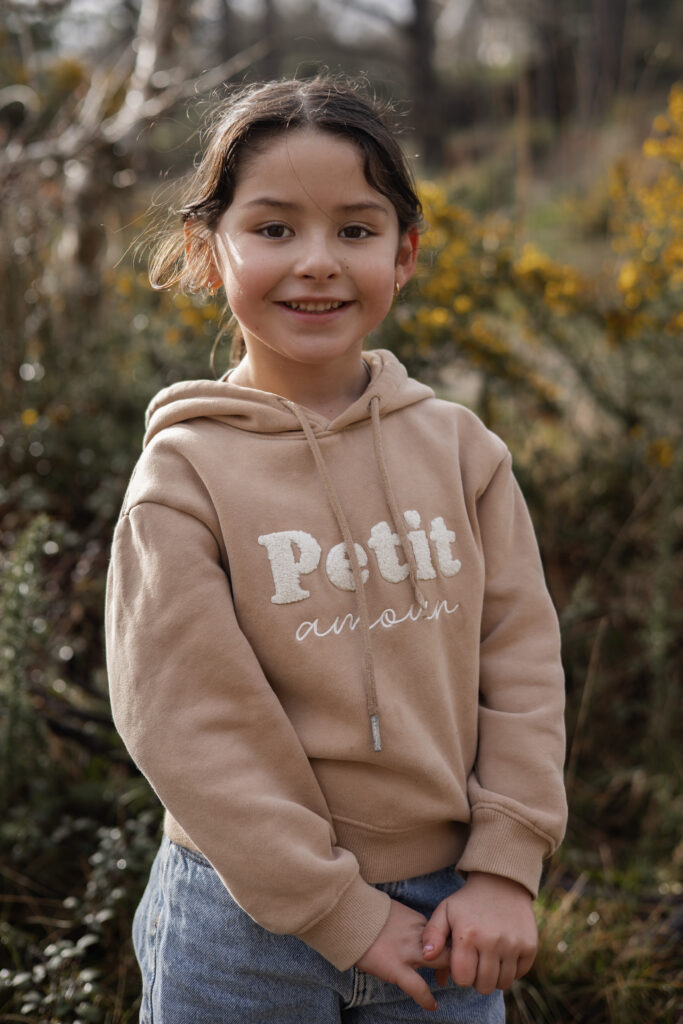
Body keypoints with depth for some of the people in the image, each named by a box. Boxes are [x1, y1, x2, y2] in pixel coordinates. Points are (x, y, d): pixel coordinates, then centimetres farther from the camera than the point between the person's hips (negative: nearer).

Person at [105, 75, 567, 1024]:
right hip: (250, 923, -2)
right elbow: (184, 722, -13)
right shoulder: (184, 473, -10)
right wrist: (341, 910, -12)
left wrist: (505, 870, -5)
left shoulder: (459, 447, -1)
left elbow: (521, 658, 1)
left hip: (447, 912, 3)